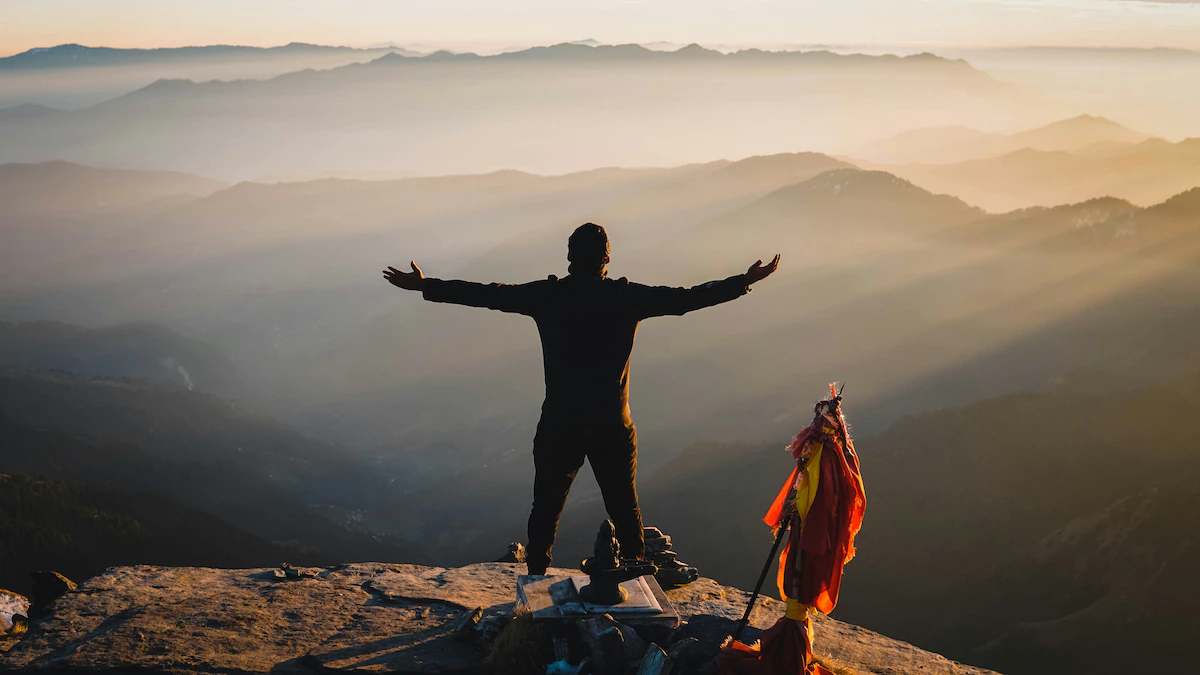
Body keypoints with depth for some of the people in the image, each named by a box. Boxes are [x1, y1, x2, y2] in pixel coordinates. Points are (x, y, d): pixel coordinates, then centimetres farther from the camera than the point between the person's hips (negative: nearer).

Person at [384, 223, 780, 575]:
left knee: (546, 510, 13)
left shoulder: (548, 296, -6)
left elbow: (487, 294, -2)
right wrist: (744, 282, 12)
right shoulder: (627, 297, -6)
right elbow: (687, 298, 0)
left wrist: (424, 286, 7)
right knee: (625, 511, 14)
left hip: (558, 427, 0)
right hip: (613, 428, 0)